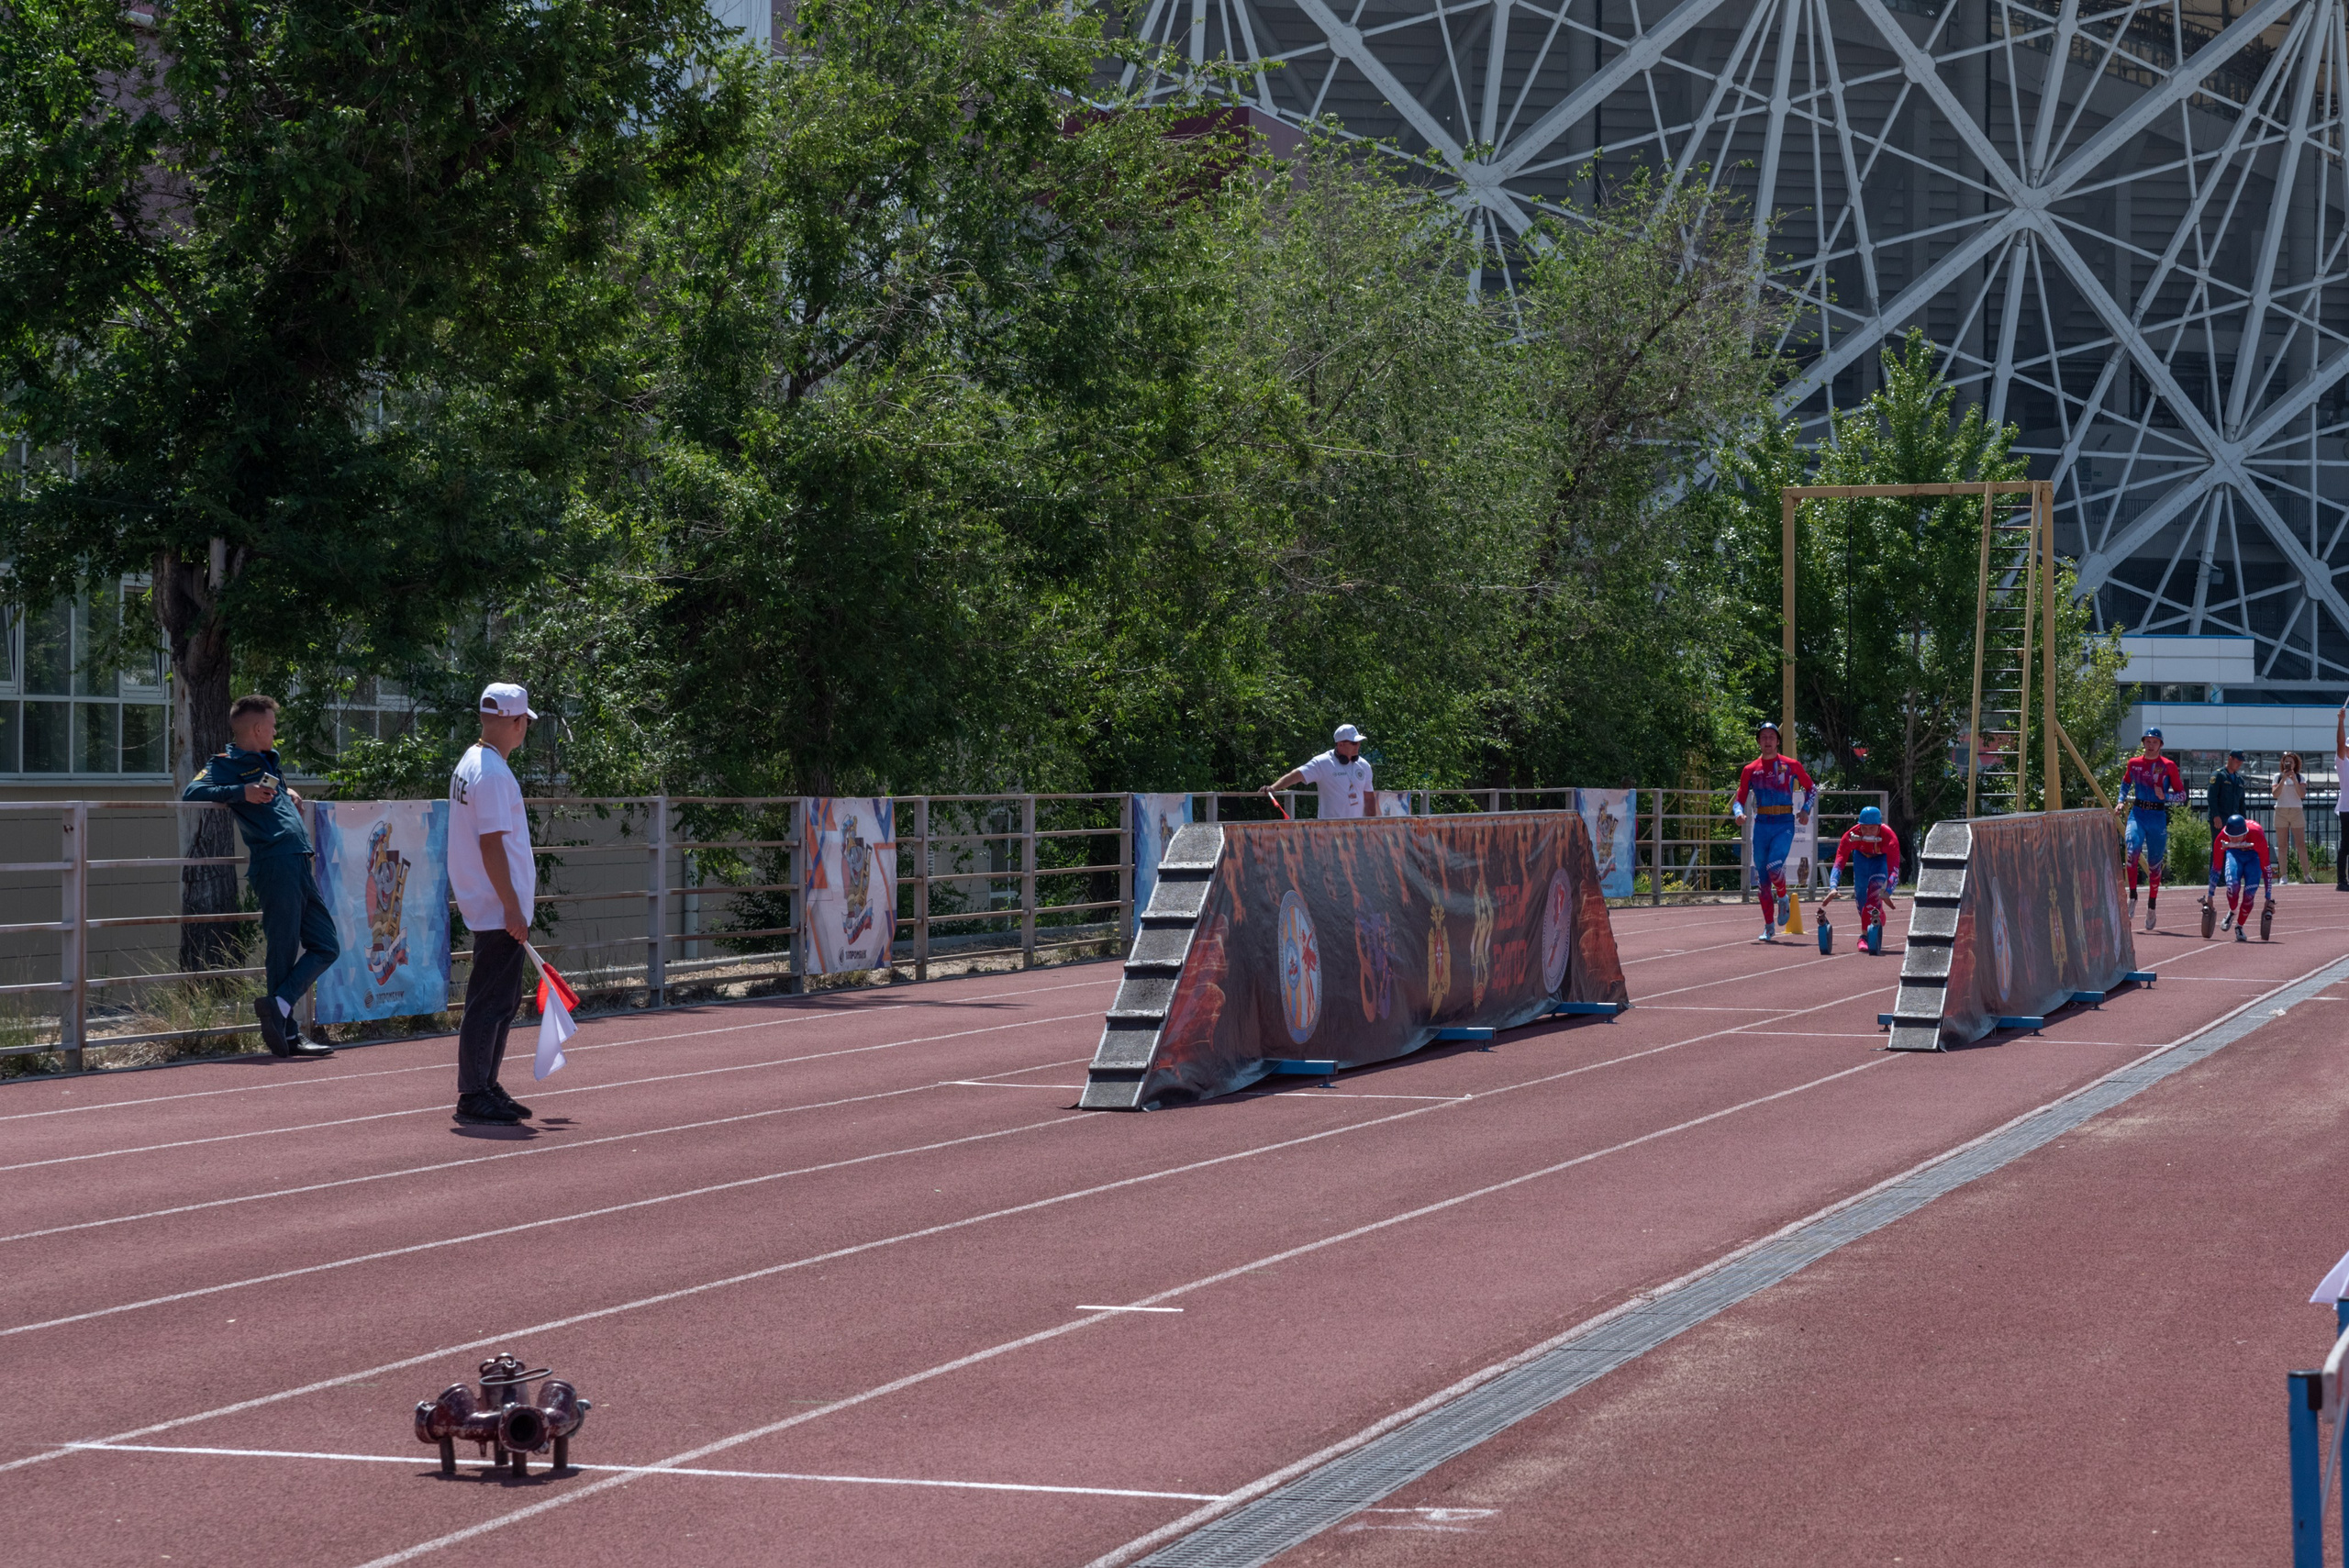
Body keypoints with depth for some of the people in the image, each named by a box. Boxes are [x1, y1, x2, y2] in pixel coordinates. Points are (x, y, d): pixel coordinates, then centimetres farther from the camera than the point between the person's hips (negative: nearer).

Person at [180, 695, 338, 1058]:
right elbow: (192, 792, -15)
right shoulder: (227, 764, 0)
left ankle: (278, 1006, 3)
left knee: (325, 946, 8)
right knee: (283, 952, -8)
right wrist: (241, 792, -24)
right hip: (275, 863, -9)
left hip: (299, 866, 9)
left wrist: (286, 793, 22)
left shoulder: (269, 762, 25)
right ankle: (285, 1034, -6)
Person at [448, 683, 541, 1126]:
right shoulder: (492, 773, -17)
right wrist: (512, 907, -21)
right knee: (490, 1003, -7)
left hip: (492, 910, 10)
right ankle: (473, 1098, -4)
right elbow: (491, 844, -22)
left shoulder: (470, 764, 14)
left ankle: (486, 1089, 22)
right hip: (499, 911, -10)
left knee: (503, 1002, 16)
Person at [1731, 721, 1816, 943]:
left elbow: (1811, 789, 14)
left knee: (1774, 867, -23)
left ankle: (1783, 898, 10)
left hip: (1785, 824, -3)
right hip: (1762, 825, 3)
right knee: (1763, 878, 1)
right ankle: (1769, 929, 10)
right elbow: (1739, 799, 11)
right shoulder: (1750, 770, 9)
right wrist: (1739, 813, -11)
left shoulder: (1791, 765, 4)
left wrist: (1805, 810, -2)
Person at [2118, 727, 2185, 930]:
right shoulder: (2134, 763, 7)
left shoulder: (2168, 766, -1)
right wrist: (2122, 801, 10)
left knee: (2155, 863, 6)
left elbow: (2181, 794, 3)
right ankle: (2132, 896, -18)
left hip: (2158, 816, -1)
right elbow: (2125, 783, 26)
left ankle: (2151, 907, 20)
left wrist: (2165, 796, -16)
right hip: (2137, 813, 1)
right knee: (2133, 848, -27)